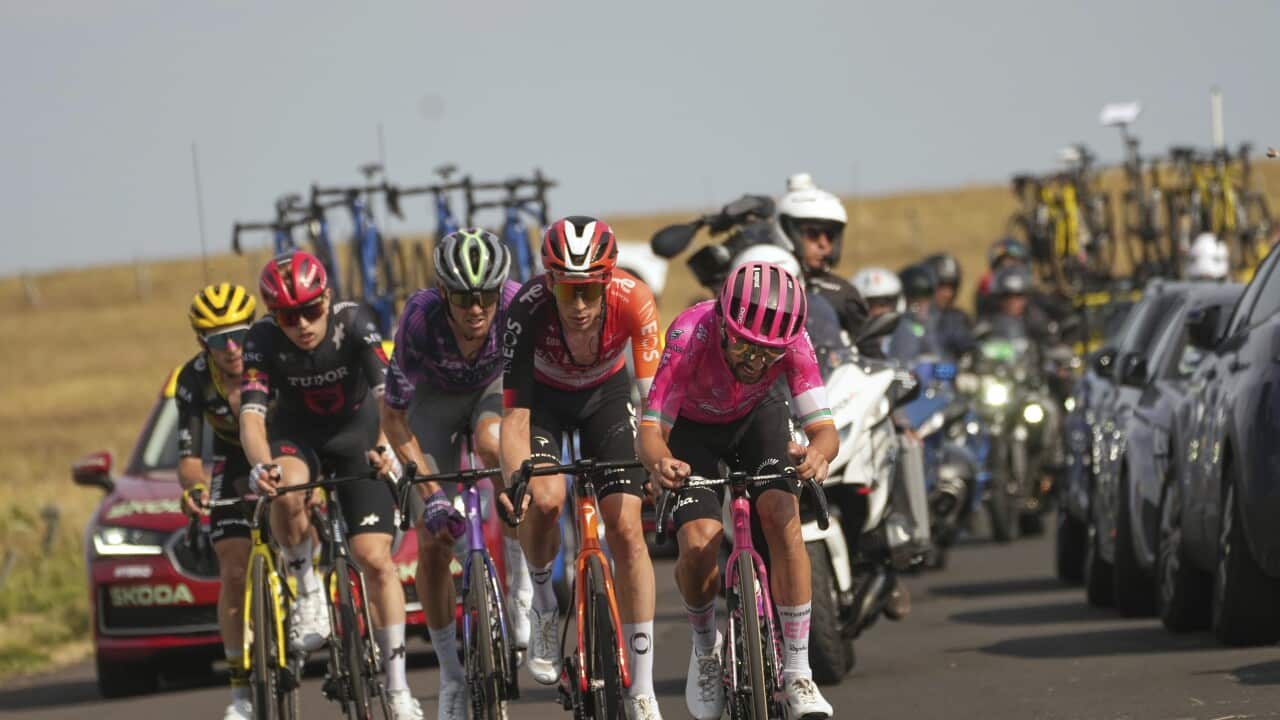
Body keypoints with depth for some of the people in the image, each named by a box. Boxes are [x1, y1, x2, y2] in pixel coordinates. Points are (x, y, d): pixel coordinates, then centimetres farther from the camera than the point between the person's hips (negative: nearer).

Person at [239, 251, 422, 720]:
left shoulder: (354, 322, -26)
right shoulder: (264, 341, -24)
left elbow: (386, 391, -35)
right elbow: (251, 414, -33)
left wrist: (386, 447, -54)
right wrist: (260, 466, -54)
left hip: (357, 435, 0)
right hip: (297, 437, 0)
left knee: (374, 557, -12)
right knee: (287, 493, -37)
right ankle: (307, 589, -12)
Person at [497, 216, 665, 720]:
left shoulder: (633, 301, -33)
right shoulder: (527, 311, -36)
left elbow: (654, 394, -32)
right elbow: (514, 416, -35)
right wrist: (514, 478, -51)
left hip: (605, 395, 1)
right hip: (543, 396, -1)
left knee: (626, 526, -12)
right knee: (544, 499, -28)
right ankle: (543, 606, 4)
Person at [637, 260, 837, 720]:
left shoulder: (791, 341, -32)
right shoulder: (690, 335, -38)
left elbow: (824, 427, -34)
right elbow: (650, 429, -40)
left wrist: (817, 453, -59)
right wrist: (659, 462, -63)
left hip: (756, 418, 1)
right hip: (692, 427, -1)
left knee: (781, 515, -25)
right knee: (699, 544, -22)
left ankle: (797, 671, -16)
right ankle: (705, 648, 11)